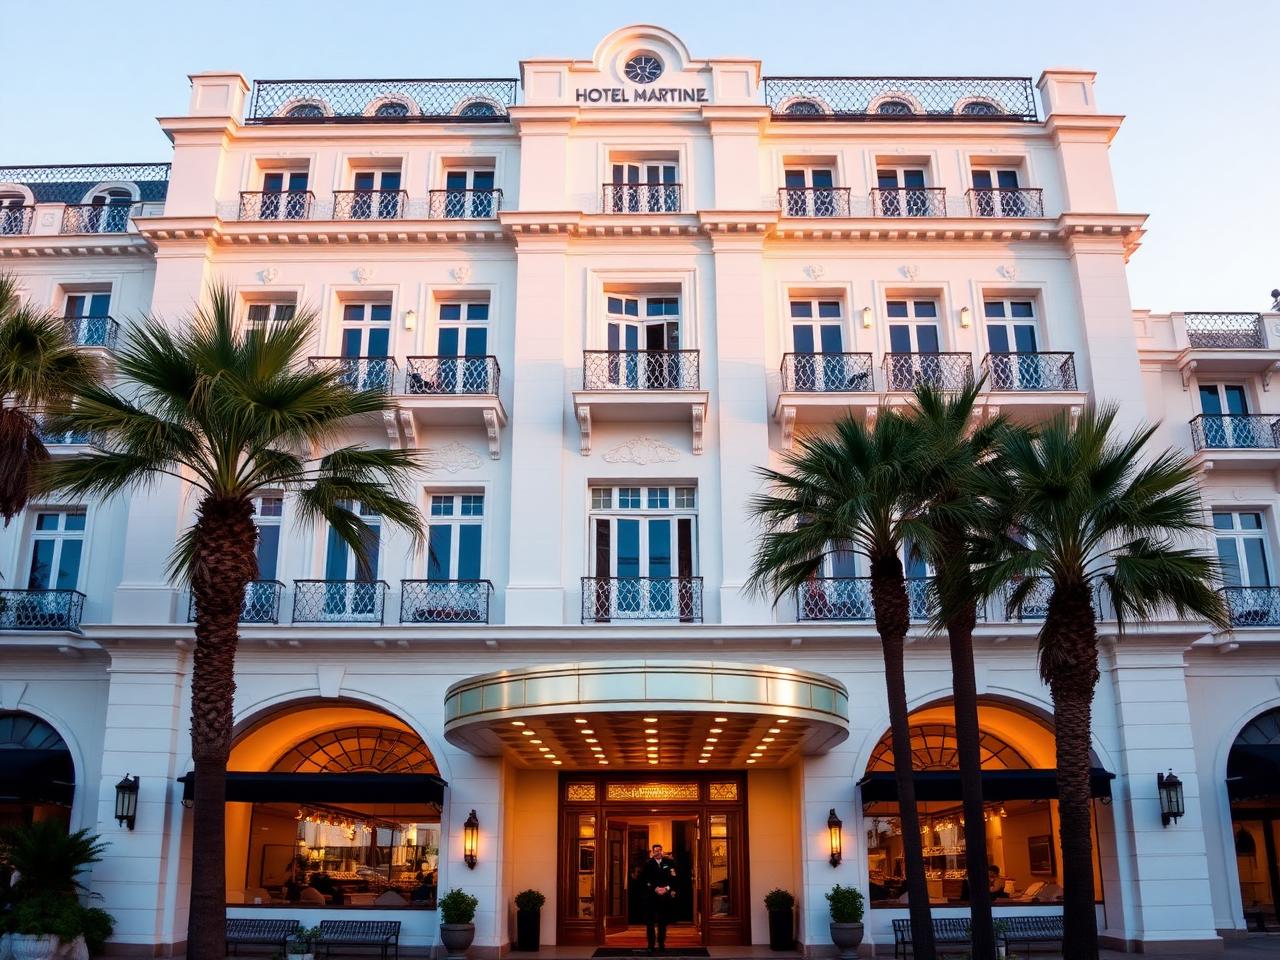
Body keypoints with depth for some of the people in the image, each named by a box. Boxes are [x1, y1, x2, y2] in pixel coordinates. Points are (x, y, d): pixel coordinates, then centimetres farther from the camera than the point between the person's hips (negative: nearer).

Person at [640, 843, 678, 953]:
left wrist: (667, 888, -10)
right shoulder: (648, 864, 2)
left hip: (665, 895, 1)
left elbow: (673, 877, 2)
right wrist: (655, 889, -11)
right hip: (651, 895, -1)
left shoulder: (669, 862, 6)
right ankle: (651, 945, 2)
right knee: (650, 922, -2)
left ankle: (661, 944, 13)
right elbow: (644, 880, -2)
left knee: (663, 921, 5)